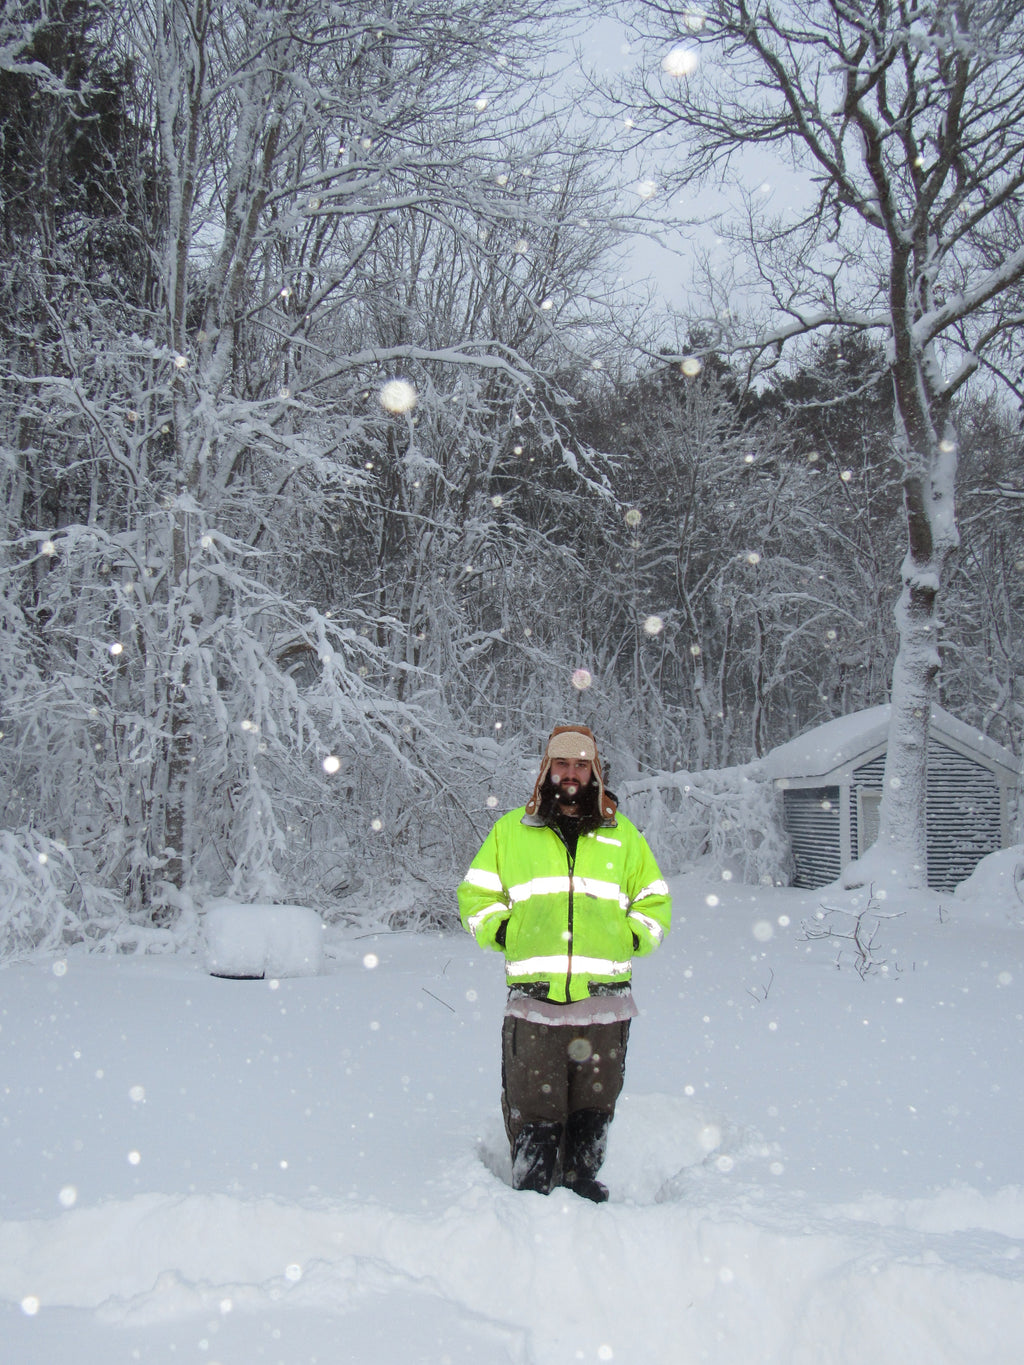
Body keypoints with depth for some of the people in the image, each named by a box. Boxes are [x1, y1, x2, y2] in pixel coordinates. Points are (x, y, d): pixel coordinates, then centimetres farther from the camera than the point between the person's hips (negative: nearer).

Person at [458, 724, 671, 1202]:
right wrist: (507, 936, 0)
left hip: (603, 1000, 2)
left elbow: (654, 901, 19)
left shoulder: (622, 834, 12)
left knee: (594, 1104, 10)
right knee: (533, 1107, 0)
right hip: (534, 1000, -1)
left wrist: (628, 941, 3)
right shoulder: (510, 830, 9)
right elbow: (475, 896, 14)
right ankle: (530, 1193, 14)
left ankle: (582, 1180, 26)